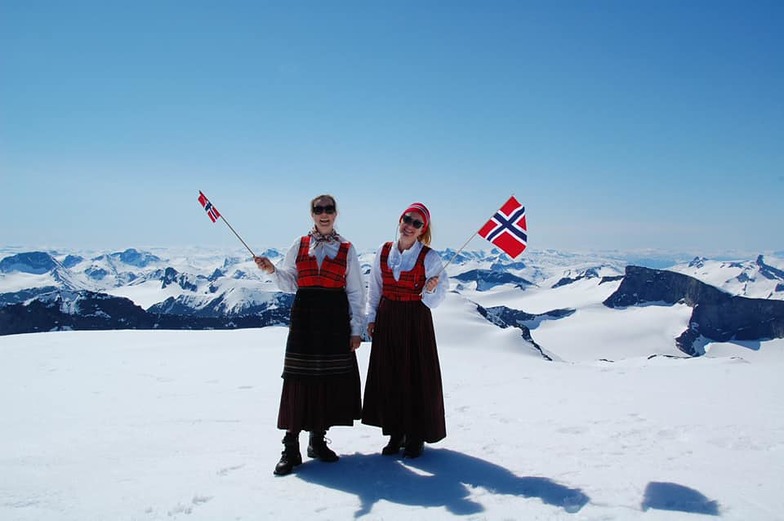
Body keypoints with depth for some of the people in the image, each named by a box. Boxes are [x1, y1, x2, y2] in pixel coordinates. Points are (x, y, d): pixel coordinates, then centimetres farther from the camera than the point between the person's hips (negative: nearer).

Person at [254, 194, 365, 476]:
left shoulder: (346, 249, 5)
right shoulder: (300, 245, 9)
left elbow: (356, 292, 5)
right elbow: (290, 283, 9)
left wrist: (356, 329, 1)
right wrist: (272, 270, -10)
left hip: (335, 318, 0)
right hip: (304, 316, 0)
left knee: (332, 378, 4)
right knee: (299, 378, -3)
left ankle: (318, 439, 20)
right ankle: (291, 447, 4)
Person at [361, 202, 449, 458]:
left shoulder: (429, 257, -7)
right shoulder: (383, 252, 3)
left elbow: (440, 291, -5)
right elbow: (374, 288, 10)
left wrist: (431, 290, -26)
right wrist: (371, 317, 7)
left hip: (416, 320, -4)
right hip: (387, 320, 4)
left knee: (417, 376, 1)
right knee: (388, 376, 8)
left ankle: (416, 436, 17)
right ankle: (395, 433, 23)